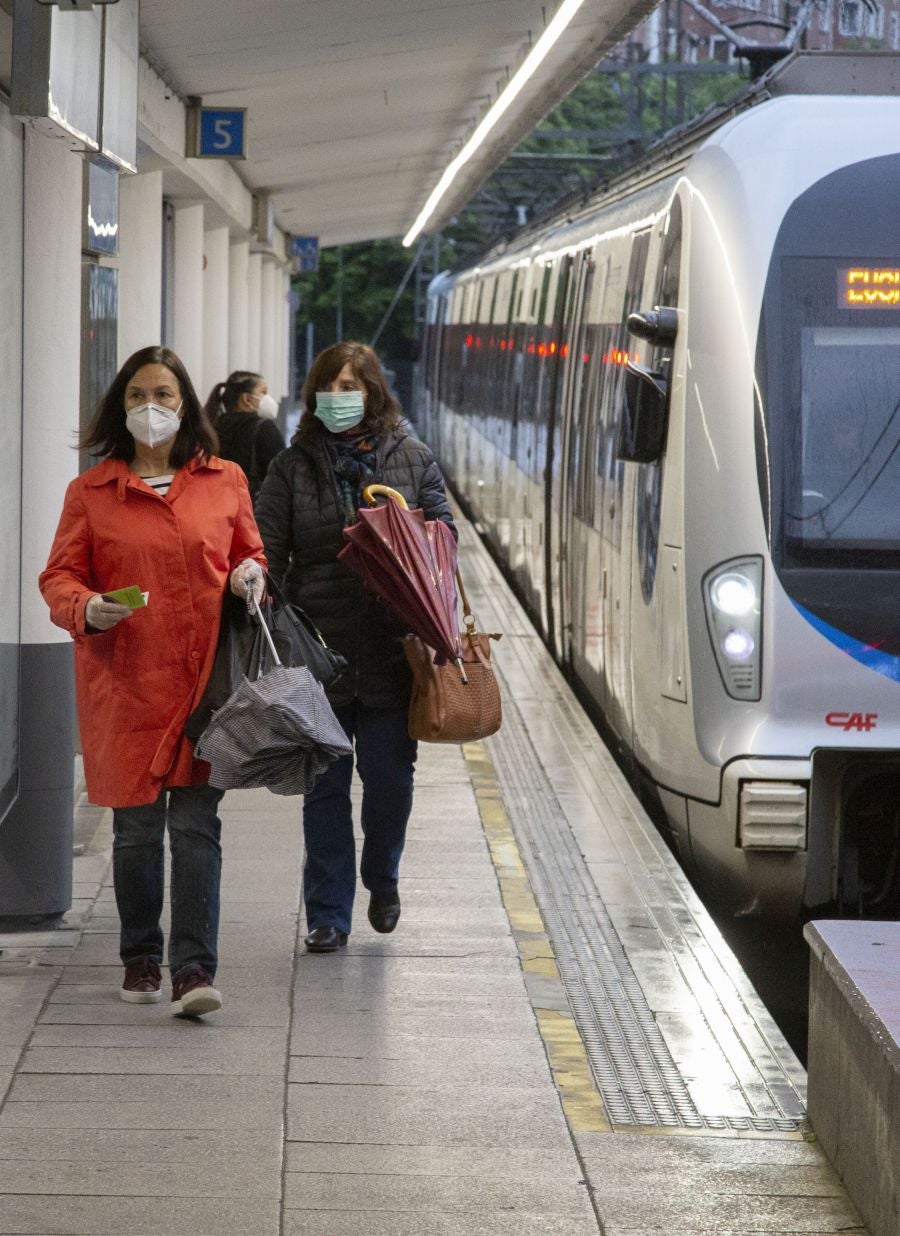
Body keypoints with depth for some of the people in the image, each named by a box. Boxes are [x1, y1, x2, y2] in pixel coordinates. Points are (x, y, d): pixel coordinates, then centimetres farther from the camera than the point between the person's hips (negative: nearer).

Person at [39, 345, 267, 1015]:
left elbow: (250, 553, 19)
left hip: (204, 679, 0)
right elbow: (60, 577, 6)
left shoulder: (225, 481, 8)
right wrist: (86, 609, -15)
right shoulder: (91, 490, 4)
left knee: (196, 824, -7)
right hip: (125, 682, 0)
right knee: (136, 829, 8)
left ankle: (195, 971, -10)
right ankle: (141, 958, 24)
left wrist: (251, 575, -4)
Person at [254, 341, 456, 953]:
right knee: (325, 789, 5)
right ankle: (328, 915, 13)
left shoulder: (413, 460, 6)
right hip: (318, 652, 0)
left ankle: (381, 880, 32)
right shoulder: (294, 466, 4)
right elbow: (267, 551, -1)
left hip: (391, 652, 0)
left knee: (391, 780, 4)